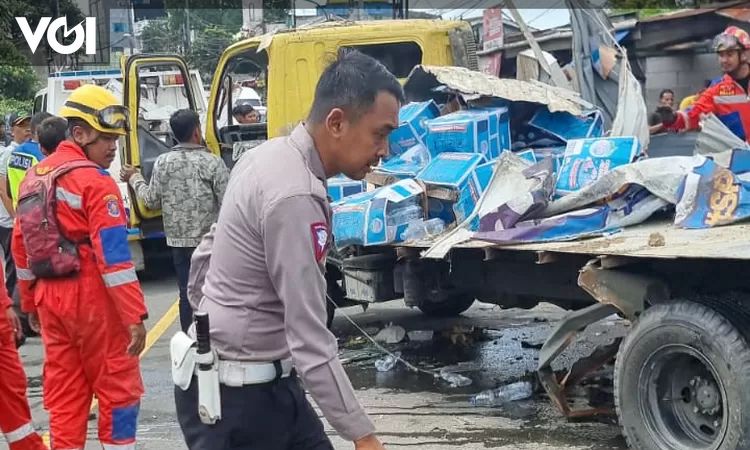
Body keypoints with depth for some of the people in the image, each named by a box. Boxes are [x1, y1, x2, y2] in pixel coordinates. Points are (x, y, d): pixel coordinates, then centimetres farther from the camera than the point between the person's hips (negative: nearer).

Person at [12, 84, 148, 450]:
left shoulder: (37, 176, 9)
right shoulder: (96, 183, -15)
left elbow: (20, 243, 14)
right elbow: (113, 256, -20)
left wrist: (30, 302, 21)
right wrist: (135, 314, -19)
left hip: (51, 298, 7)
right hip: (92, 299, -7)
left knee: (63, 392, 11)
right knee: (118, 388, 4)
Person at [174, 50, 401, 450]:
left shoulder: (270, 155, 5)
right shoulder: (296, 195, -25)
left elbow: (206, 254, 17)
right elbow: (310, 341, -26)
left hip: (260, 382, 10)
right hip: (236, 396, -10)